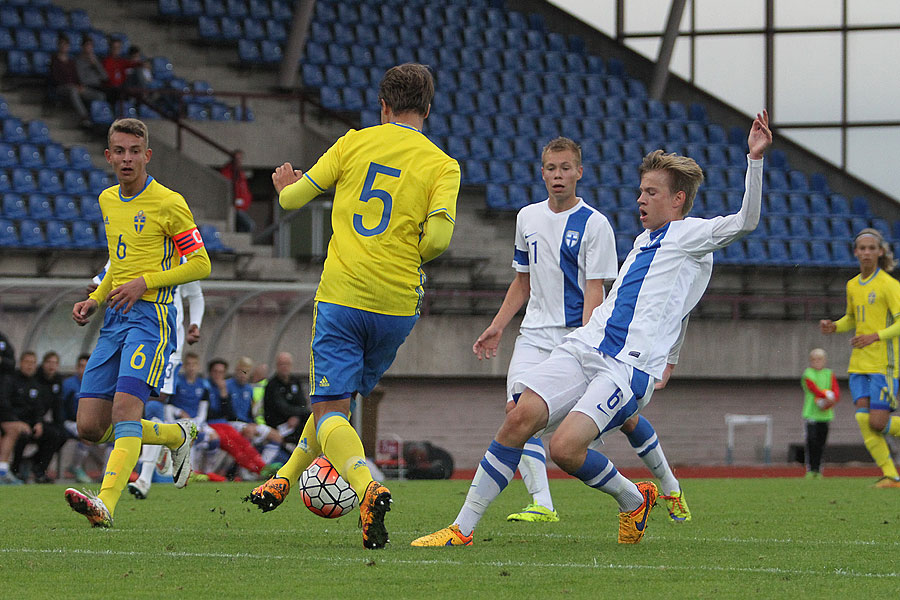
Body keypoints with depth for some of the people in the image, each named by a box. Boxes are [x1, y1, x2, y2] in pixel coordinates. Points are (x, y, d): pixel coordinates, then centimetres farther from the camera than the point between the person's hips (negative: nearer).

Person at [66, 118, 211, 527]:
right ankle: (178, 436, 24)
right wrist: (94, 300, 12)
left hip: (150, 314, -7)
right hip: (113, 319, 7)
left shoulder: (168, 203, -6)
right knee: (90, 427, 2)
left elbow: (200, 264, -4)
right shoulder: (107, 201, 15)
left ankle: (105, 504, -36)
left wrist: (145, 282, -14)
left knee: (125, 408, -24)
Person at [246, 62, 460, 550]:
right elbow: (437, 238, -12)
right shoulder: (442, 166, 1)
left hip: (342, 294, -2)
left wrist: (287, 188, 32)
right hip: (397, 303, 2)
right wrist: (408, 260, 11)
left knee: (330, 409, -5)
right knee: (342, 395, 23)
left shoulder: (355, 143, 4)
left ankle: (368, 489, -31)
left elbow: (292, 198, 7)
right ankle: (285, 479, 29)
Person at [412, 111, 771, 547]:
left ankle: (633, 500, 6)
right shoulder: (643, 241, 28)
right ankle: (463, 528, -12)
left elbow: (745, 221, -13)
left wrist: (755, 158, -22)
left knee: (566, 447, -24)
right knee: (521, 416, -14)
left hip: (630, 366, -7)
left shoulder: (691, 234, 4)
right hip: (583, 347, 7)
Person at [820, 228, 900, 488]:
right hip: (859, 365, 6)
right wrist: (834, 326, 9)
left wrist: (876, 336, -23)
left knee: (878, 423, -14)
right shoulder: (853, 285, 13)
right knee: (863, 419, -9)